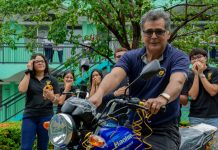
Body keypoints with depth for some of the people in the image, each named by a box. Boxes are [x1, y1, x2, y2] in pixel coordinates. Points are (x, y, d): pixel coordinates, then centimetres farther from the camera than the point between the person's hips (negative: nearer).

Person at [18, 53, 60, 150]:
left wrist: (52, 97, -18)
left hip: (46, 117, 1)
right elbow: (21, 89, -15)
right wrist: (28, 71, -10)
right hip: (29, 116, -1)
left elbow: (57, 100, 5)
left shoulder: (52, 80, 7)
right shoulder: (27, 78, 6)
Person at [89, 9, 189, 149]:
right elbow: (115, 75, -16)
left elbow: (177, 82, -26)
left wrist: (164, 97, -49)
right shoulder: (131, 57, 4)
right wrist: (99, 93, -38)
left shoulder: (178, 58, -5)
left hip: (163, 130, -3)